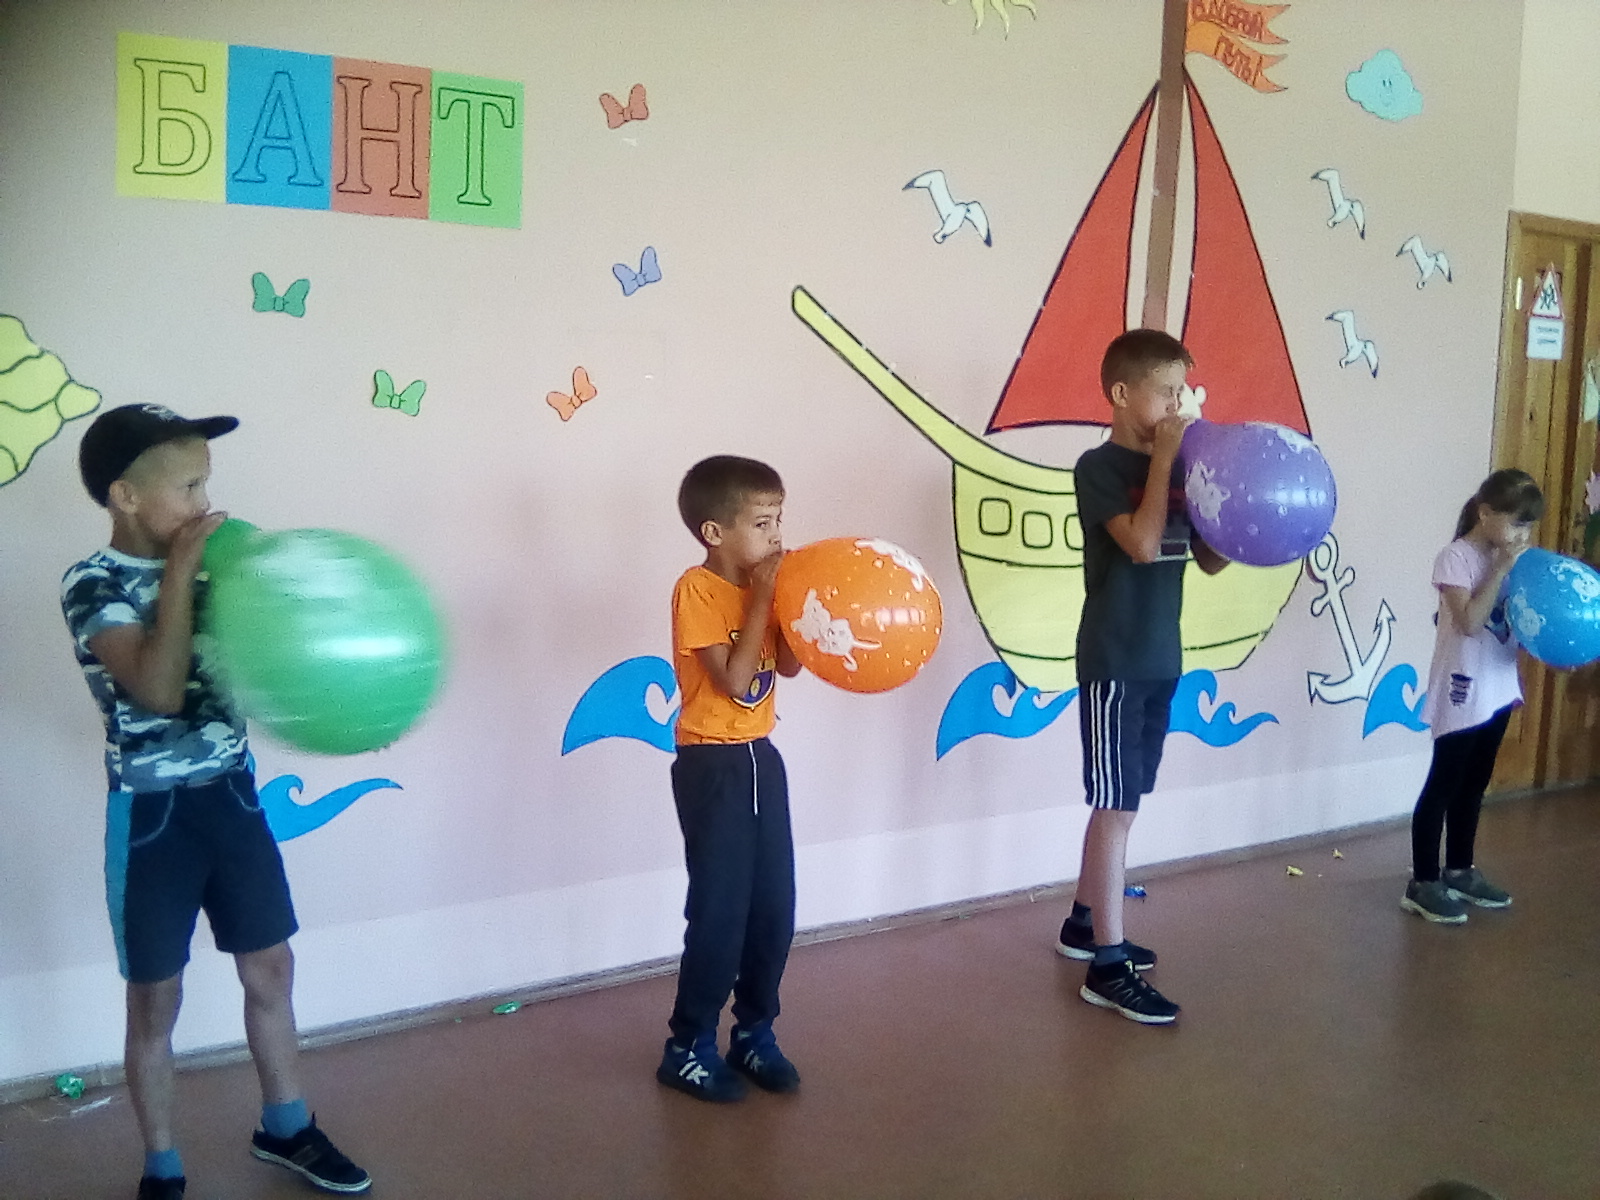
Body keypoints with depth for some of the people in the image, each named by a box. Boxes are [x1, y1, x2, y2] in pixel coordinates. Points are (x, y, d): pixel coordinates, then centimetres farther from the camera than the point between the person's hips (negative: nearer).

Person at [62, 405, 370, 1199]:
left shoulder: (202, 564, 1)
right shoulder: (92, 585, -15)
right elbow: (159, 689, -28)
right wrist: (179, 568, -25)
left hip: (231, 793, 5)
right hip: (153, 812, -5)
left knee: (270, 967, 15)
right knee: (155, 999, 9)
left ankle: (285, 1128, 35)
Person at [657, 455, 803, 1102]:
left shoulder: (760, 582, 7)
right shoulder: (697, 589, -16)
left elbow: (788, 665, 5)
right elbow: (733, 679, -22)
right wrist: (761, 596, -19)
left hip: (760, 758, 7)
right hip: (712, 765, -7)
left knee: (775, 908, 10)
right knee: (720, 912, -2)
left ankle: (754, 1031, 25)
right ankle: (688, 1046, 13)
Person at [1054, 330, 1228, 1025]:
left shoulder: (1174, 466, 9)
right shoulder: (1100, 467, -11)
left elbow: (1209, 559, 11)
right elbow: (1142, 543, -26)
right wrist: (1164, 456, -18)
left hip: (1160, 659, 7)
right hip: (1114, 664, -7)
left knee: (1118, 803, 16)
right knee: (1117, 806, -3)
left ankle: (1084, 923, 30)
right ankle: (1108, 964, 4)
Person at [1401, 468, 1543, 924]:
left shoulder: (1507, 557, 8)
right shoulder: (1456, 557, -14)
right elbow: (1470, 621, -24)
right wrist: (1503, 568, -21)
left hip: (1497, 689, 8)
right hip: (1460, 692, -7)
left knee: (1474, 783, 16)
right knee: (1443, 784, -2)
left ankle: (1459, 871, 28)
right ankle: (1423, 884, 4)